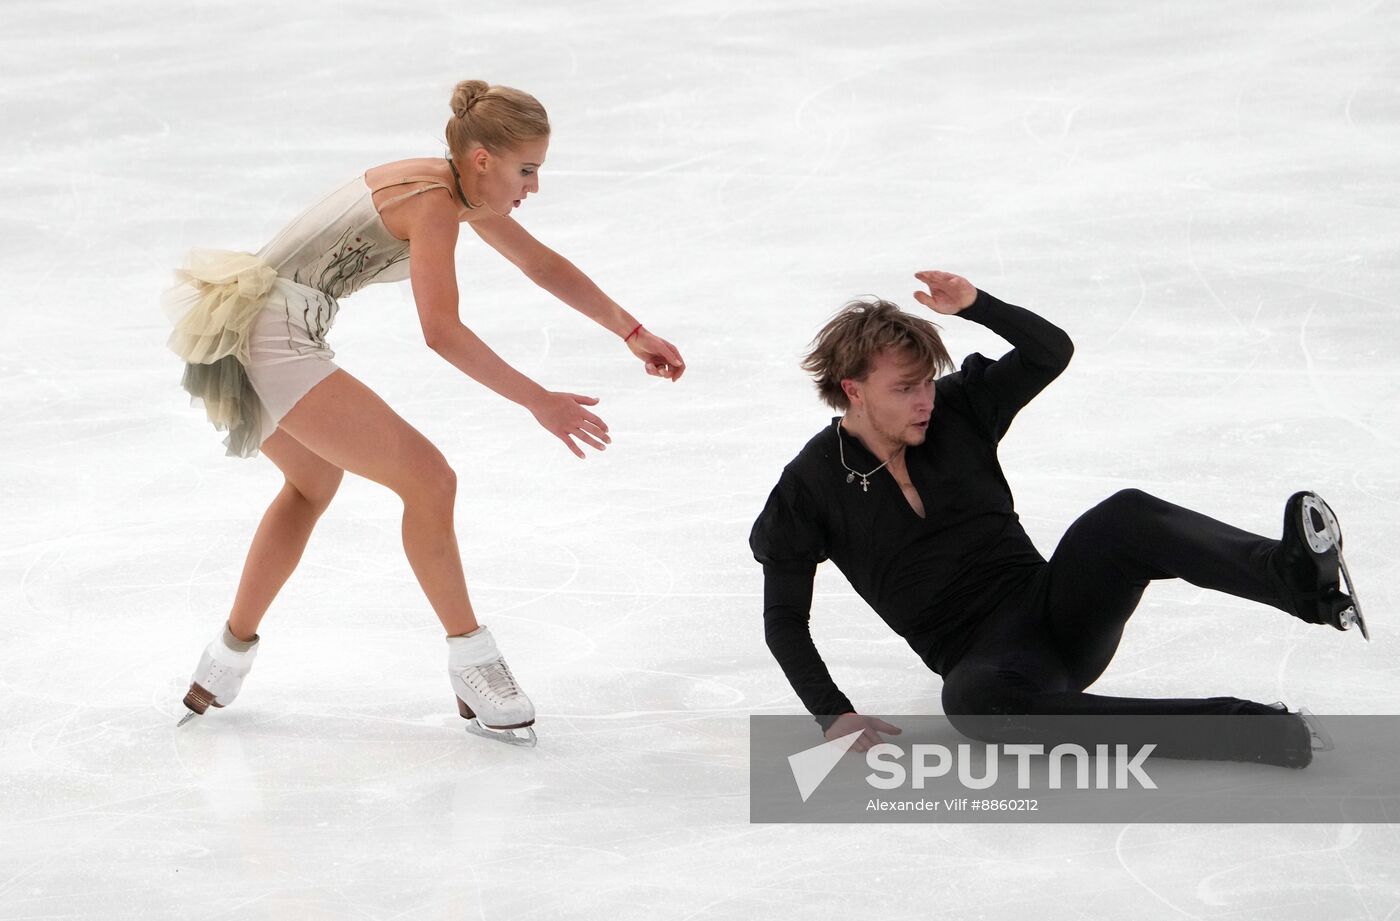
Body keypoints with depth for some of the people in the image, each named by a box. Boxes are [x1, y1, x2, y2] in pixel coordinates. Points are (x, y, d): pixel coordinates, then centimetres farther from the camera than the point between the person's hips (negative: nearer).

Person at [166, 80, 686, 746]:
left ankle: (225, 663, 37)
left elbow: (545, 266, 25)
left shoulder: (458, 188, 14)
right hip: (276, 342, -11)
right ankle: (472, 666, 1)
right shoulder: (433, 202, -14)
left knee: (316, 480, 31)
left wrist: (634, 334, 28)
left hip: (239, 333, 11)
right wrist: (537, 402, -18)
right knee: (429, 482, -8)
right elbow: (442, 333, -22)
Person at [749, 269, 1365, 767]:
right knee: (972, 700, -42)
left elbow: (1052, 351, 4)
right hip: (980, 654, -3)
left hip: (1055, 603, 3)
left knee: (1125, 517, -27)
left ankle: (1300, 575, -52)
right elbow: (784, 619, 2)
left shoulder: (956, 410, 7)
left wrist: (977, 307, -11)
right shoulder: (811, 486, -1)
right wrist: (834, 716, -11)